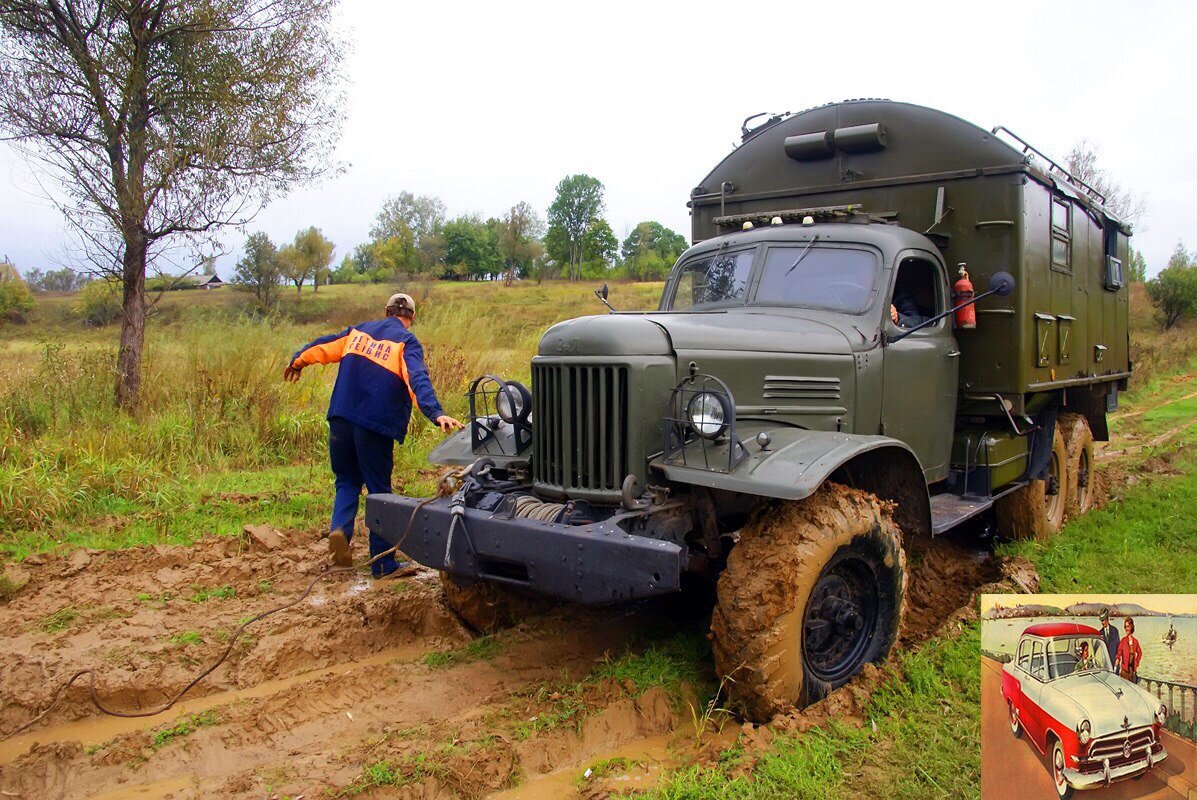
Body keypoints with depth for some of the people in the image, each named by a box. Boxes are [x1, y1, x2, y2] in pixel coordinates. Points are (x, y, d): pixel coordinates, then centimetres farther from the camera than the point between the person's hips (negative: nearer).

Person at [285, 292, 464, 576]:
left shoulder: (360, 330, 14)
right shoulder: (406, 342, -3)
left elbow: (323, 345, 24)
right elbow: (418, 379, -20)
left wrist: (297, 361, 42)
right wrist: (436, 413, -31)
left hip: (341, 419, 4)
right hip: (375, 425, -4)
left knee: (347, 480, 22)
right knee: (378, 488, 6)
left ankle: (339, 527, -4)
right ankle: (383, 563, 9)